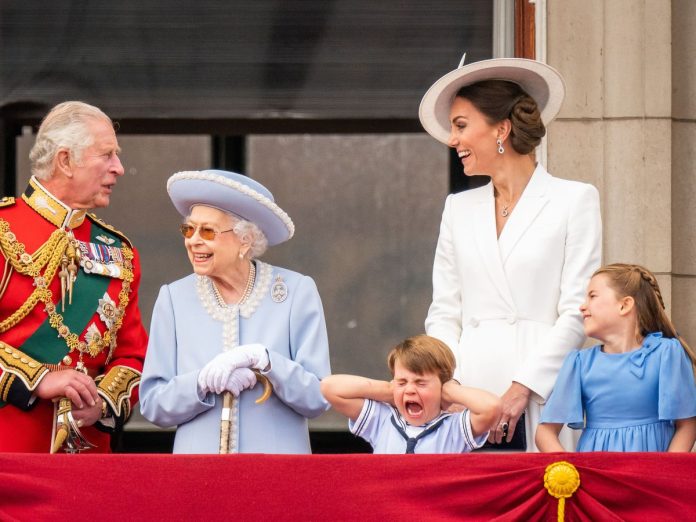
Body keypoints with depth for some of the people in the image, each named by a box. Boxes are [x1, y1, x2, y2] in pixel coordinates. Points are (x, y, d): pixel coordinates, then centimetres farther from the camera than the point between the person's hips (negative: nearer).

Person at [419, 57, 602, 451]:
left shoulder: (575, 200, 4)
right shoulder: (459, 208, 18)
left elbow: (577, 312, -3)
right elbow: (444, 313, 15)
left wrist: (522, 389, -11)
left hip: (539, 394, -4)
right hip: (468, 393, 4)